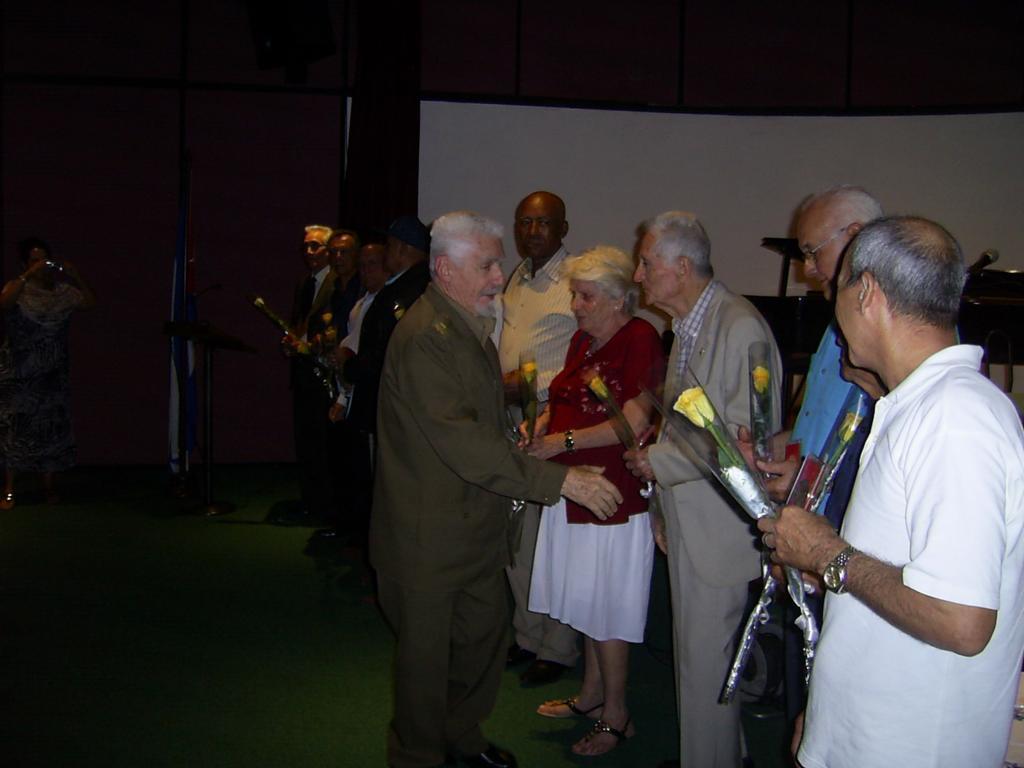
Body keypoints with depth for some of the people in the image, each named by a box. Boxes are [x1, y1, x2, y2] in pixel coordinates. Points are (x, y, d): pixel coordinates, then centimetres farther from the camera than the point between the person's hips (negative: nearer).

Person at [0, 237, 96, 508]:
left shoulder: (63, 290, 4)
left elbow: (91, 302, -5)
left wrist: (76, 276, -14)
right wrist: (27, 276, -29)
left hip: (53, 374, 3)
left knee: (52, 428, 6)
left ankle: (49, 486, 17)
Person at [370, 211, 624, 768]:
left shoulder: (469, 327, 12)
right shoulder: (426, 336, -23)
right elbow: (461, 441, -31)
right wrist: (560, 479, -31)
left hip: (477, 525, 9)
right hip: (430, 532, -9)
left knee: (485, 635, 19)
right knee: (425, 652, 7)